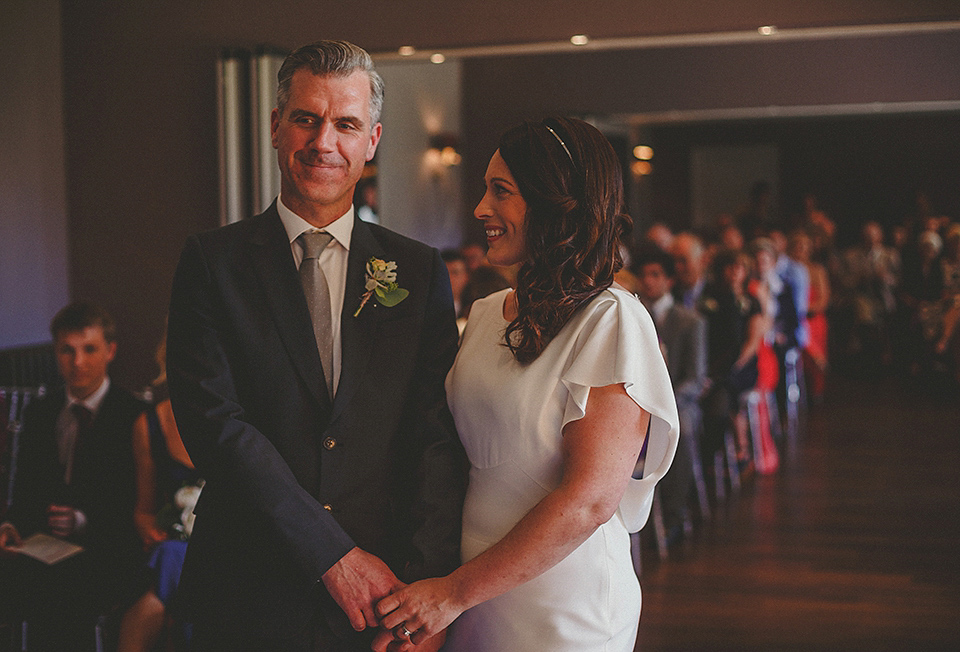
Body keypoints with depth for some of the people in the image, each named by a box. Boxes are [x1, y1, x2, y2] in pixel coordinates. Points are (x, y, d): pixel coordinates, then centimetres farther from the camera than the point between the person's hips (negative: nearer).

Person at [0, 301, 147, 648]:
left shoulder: (136, 416, -3)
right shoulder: (40, 413, 15)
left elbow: (137, 504, -4)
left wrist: (84, 522, -18)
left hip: (112, 554, -5)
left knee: (59, 592, -33)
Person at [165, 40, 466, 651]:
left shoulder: (421, 271, 3)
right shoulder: (212, 261, -1)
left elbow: (442, 439, -3)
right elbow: (214, 421, -11)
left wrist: (428, 590, -16)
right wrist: (335, 555, -16)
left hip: (383, 600, 1)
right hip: (249, 598, -1)